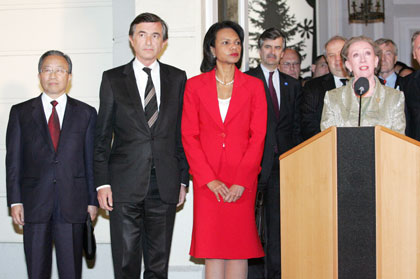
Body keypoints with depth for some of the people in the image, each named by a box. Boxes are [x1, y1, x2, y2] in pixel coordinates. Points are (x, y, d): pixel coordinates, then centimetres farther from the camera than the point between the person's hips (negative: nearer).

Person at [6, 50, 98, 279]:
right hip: (34, 205, 0)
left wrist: (93, 200, 2)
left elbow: (92, 159, 8)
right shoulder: (20, 112, 9)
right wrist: (14, 201, -2)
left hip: (72, 206, 0)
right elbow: (13, 160, 6)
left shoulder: (86, 113, 9)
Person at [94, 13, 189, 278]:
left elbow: (182, 132, 10)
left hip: (165, 186, 2)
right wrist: (102, 182, -3)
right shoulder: (113, 79, 5)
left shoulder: (177, 78, 9)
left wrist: (183, 179, 6)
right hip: (125, 186, -1)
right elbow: (103, 135, 4)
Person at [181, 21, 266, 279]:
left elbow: (258, 136, 2)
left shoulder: (254, 86, 8)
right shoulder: (195, 86, 7)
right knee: (212, 250, 1)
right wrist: (210, 180, -8)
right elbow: (189, 136, 2)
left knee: (239, 248, -2)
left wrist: (241, 181, -9)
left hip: (242, 182, 0)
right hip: (207, 182, 0)